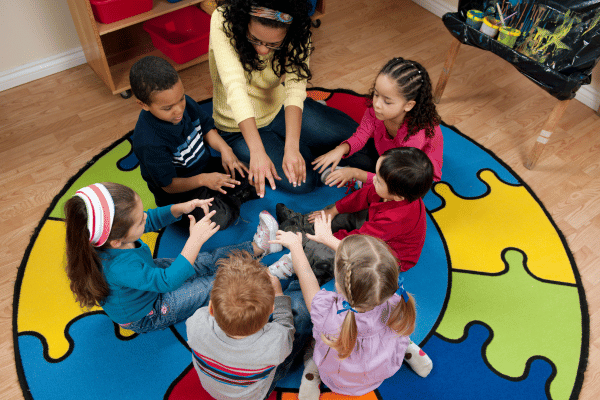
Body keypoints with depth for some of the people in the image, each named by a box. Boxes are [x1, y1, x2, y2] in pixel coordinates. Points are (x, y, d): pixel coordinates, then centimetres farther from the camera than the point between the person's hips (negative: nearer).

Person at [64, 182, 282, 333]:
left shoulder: (113, 233, -24)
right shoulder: (120, 267, -47)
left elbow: (152, 219, -7)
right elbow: (167, 281, -42)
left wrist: (181, 208, -24)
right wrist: (195, 240, -43)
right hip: (145, 316, -7)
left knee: (208, 261, 6)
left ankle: (257, 246, 20)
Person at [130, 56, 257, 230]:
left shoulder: (184, 103, -13)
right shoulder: (149, 143, -32)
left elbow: (206, 127, 4)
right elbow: (169, 185, -22)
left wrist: (224, 148, -15)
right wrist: (203, 179, -35)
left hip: (206, 166, 6)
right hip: (179, 189, -6)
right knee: (219, 218, -26)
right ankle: (232, 199, 1)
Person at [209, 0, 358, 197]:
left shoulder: (295, 34, -19)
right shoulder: (223, 21, -29)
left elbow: (295, 88, -30)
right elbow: (235, 87, -39)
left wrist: (292, 147, -45)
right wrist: (257, 152, -50)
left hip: (279, 108, 4)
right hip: (239, 126, -3)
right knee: (304, 181, -19)